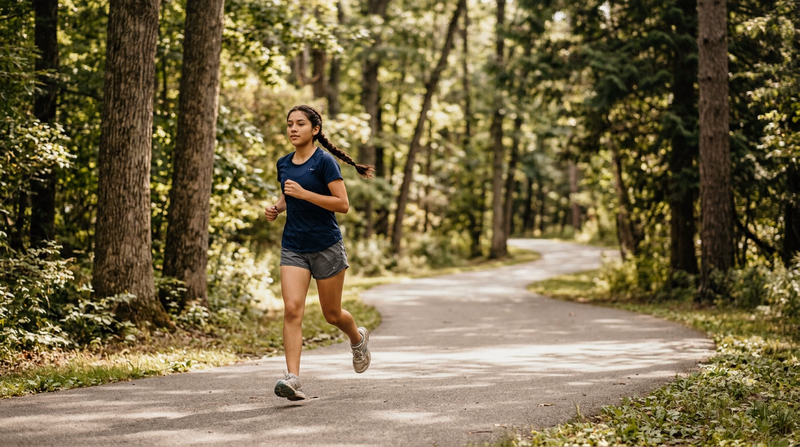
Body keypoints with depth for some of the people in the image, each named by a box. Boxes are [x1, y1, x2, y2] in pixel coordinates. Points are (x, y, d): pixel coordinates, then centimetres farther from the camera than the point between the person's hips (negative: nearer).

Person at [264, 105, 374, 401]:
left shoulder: (325, 162, -10)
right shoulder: (284, 164, 8)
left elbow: (343, 205, -16)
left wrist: (304, 193, -23)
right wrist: (276, 209, 4)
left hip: (327, 246, -4)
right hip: (293, 248, 4)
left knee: (332, 314, 10)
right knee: (292, 309, -14)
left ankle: (358, 338, 44)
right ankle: (293, 378, -18)